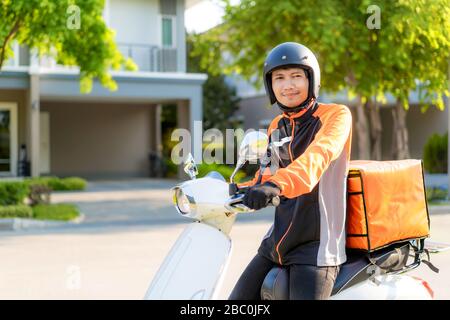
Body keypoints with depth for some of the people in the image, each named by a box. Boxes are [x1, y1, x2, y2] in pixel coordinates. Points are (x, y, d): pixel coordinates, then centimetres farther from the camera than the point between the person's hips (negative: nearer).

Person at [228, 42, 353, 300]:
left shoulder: (336, 115, -6)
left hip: (317, 246, -7)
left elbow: (319, 155, -26)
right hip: (276, 241, 7)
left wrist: (279, 183, -44)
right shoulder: (276, 127, 14)